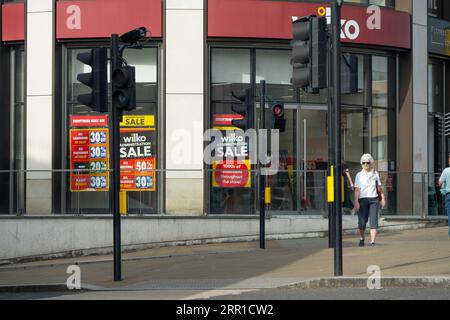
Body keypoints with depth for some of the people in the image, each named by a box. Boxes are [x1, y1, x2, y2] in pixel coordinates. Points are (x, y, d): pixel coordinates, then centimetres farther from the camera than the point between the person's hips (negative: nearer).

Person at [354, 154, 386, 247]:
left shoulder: (375, 174, 8)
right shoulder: (359, 175, 2)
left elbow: (379, 187, 17)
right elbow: (357, 190, -3)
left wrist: (383, 198, 14)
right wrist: (356, 202, -11)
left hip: (374, 199, 1)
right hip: (363, 199, -1)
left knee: (373, 221, -11)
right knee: (362, 222, 2)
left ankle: (372, 241, -14)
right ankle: (362, 238, 29)